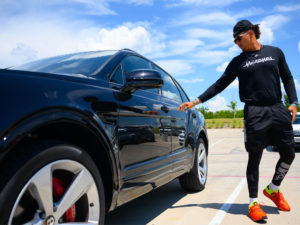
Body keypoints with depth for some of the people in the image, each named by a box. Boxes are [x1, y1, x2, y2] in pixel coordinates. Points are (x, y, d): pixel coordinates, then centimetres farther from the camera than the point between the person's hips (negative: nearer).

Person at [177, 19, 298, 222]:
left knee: (289, 154, 6)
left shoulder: (275, 52, 12)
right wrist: (196, 102, 0)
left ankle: (273, 189, 30)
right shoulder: (238, 62, 8)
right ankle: (253, 203, 12)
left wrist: (293, 102, 3)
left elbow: (287, 78, 16)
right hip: (254, 113, -2)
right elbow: (220, 85, 6)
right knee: (254, 159, 0)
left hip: (279, 110, 3)